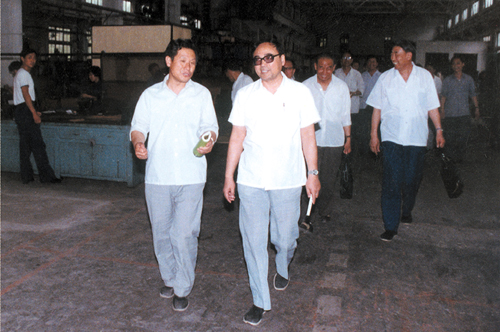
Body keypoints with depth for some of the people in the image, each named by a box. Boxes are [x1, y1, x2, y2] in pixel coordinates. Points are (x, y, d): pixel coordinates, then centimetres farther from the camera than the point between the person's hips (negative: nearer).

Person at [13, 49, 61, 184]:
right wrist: (34, 113, -20)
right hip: (25, 111, -11)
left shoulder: (21, 74, 22)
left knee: (25, 145, 9)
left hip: (21, 111, 11)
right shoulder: (23, 74, -10)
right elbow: (26, 94, -17)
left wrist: (34, 111, 24)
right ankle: (46, 176, -10)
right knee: (37, 144, -10)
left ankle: (26, 177, 12)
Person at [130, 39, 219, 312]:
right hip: (157, 176, 2)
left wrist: (209, 141, -13)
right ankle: (169, 277, 32)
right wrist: (138, 143, -12)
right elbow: (138, 126, 11)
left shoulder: (202, 94, 7)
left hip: (191, 177, -1)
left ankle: (183, 289, 12)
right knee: (161, 232, 11)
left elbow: (210, 126, 10)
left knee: (185, 234, -4)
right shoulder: (150, 95, 8)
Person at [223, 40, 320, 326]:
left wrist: (313, 173, 1)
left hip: (287, 181, -1)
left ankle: (283, 269, 46)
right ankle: (261, 300, 17)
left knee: (285, 237, 9)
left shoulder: (300, 93, 1)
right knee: (254, 240, 2)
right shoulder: (246, 95, 4)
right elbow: (237, 137, 6)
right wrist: (229, 177, 5)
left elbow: (308, 136, 4)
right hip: (251, 181, 1)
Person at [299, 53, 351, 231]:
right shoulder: (306, 86, 0)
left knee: (329, 180, 10)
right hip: (312, 140, -2)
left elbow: (345, 115, 11)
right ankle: (305, 217, -4)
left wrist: (348, 138, 11)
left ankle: (324, 210, 31)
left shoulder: (342, 87, 4)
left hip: (334, 141, 2)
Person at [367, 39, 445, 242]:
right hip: (391, 138, -1)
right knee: (391, 182, -6)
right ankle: (390, 226, -2)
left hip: (417, 139, 1)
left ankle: (406, 211, 37)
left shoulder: (424, 76, 5)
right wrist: (374, 134, 3)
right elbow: (377, 108, 6)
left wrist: (439, 130, 5)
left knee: (412, 180, 9)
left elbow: (432, 107, 10)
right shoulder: (386, 78, 4)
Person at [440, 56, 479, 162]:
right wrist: (442, 110, 1)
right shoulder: (447, 80, 6)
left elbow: (473, 95, 15)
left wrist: (476, 108, 11)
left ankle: (460, 156, 14)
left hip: (464, 113, 1)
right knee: (451, 137, 1)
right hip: (450, 114, -1)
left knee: (463, 135, -2)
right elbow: (443, 96, 7)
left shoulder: (469, 79, 9)